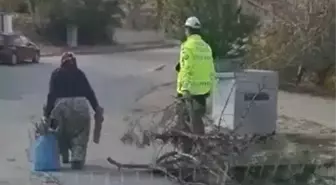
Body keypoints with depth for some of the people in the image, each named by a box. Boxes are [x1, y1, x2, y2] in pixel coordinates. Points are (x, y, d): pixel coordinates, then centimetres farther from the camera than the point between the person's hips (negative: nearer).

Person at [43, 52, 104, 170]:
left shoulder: (56, 74, 13)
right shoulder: (79, 74, 16)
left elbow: (52, 94, 4)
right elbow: (90, 93, 12)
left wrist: (47, 113, 5)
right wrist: (97, 110, 16)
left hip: (62, 105, -1)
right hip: (81, 105, 1)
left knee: (62, 133, 23)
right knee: (80, 136, 11)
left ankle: (64, 156, 23)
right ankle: (77, 159, -4)